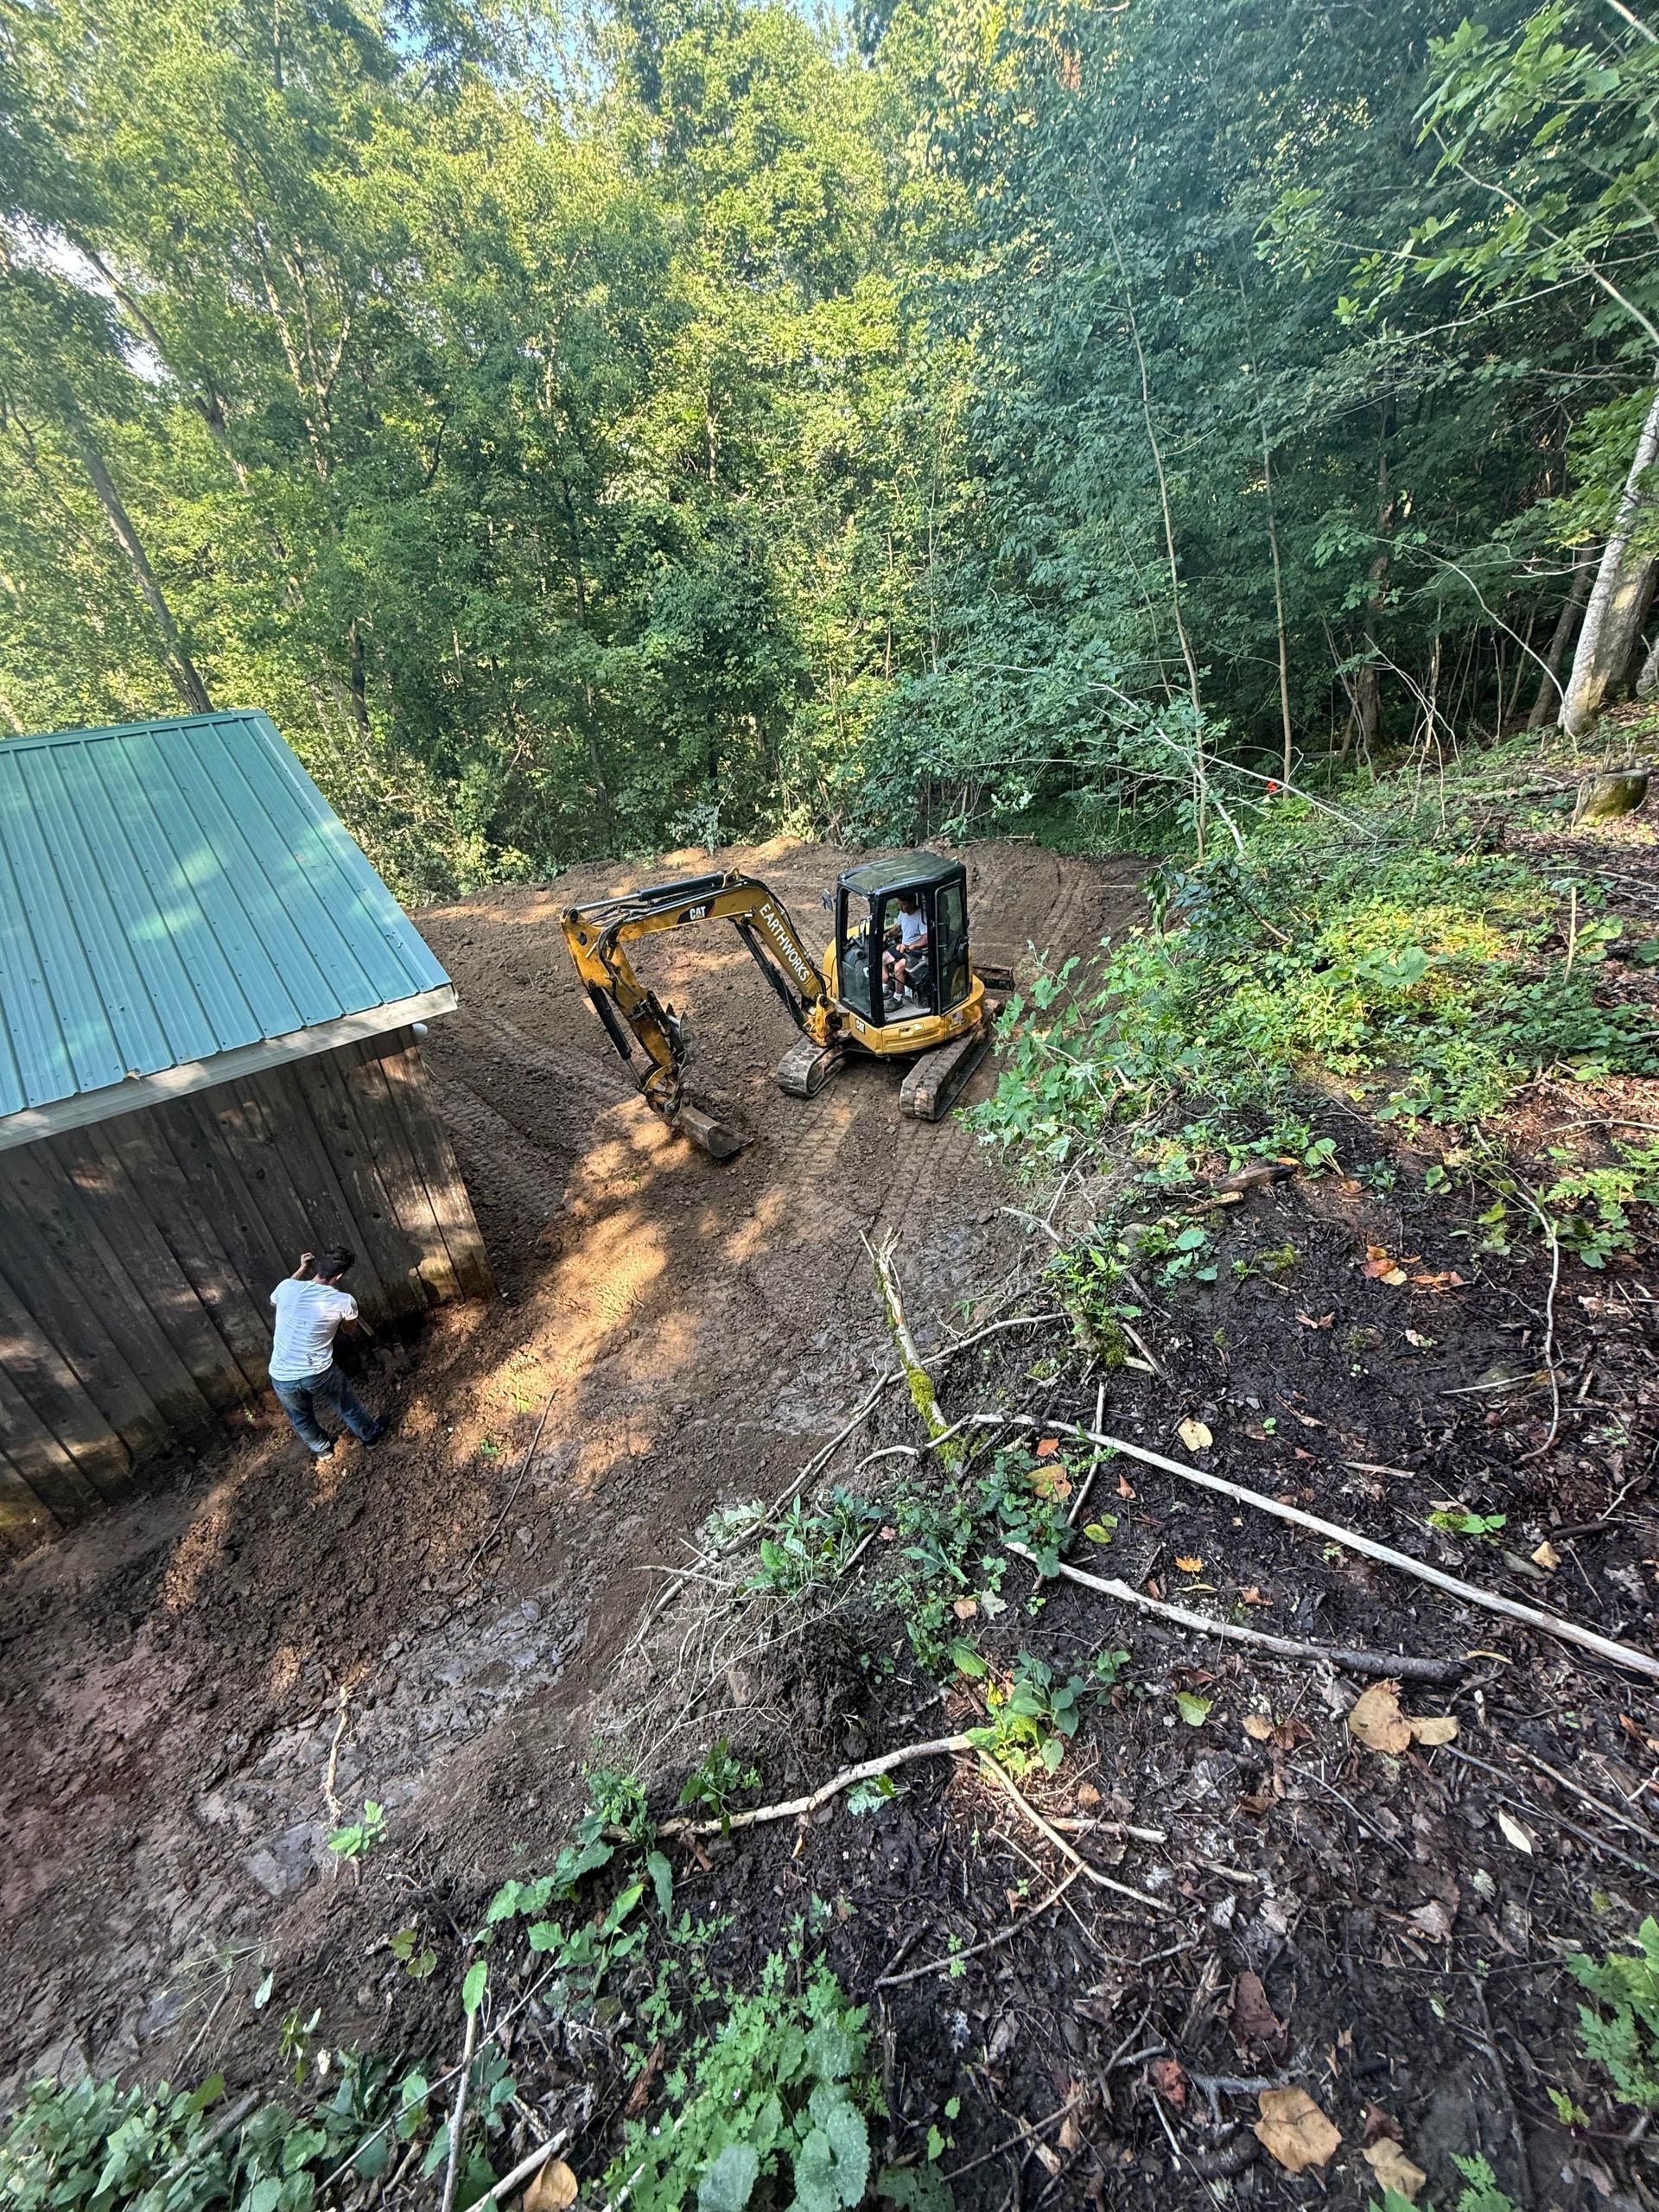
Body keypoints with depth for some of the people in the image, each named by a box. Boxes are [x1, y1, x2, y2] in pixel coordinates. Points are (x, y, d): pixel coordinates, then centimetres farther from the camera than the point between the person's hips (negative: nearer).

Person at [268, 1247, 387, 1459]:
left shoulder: (287, 1287, -12)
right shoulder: (344, 1301, -16)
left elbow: (274, 1301, 17)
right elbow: (349, 1329, 8)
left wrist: (301, 1270, 15)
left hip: (281, 1378, 3)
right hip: (319, 1373, -2)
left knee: (301, 1418, 31)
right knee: (348, 1405, 27)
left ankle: (321, 1449, 54)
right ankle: (371, 1435, 48)